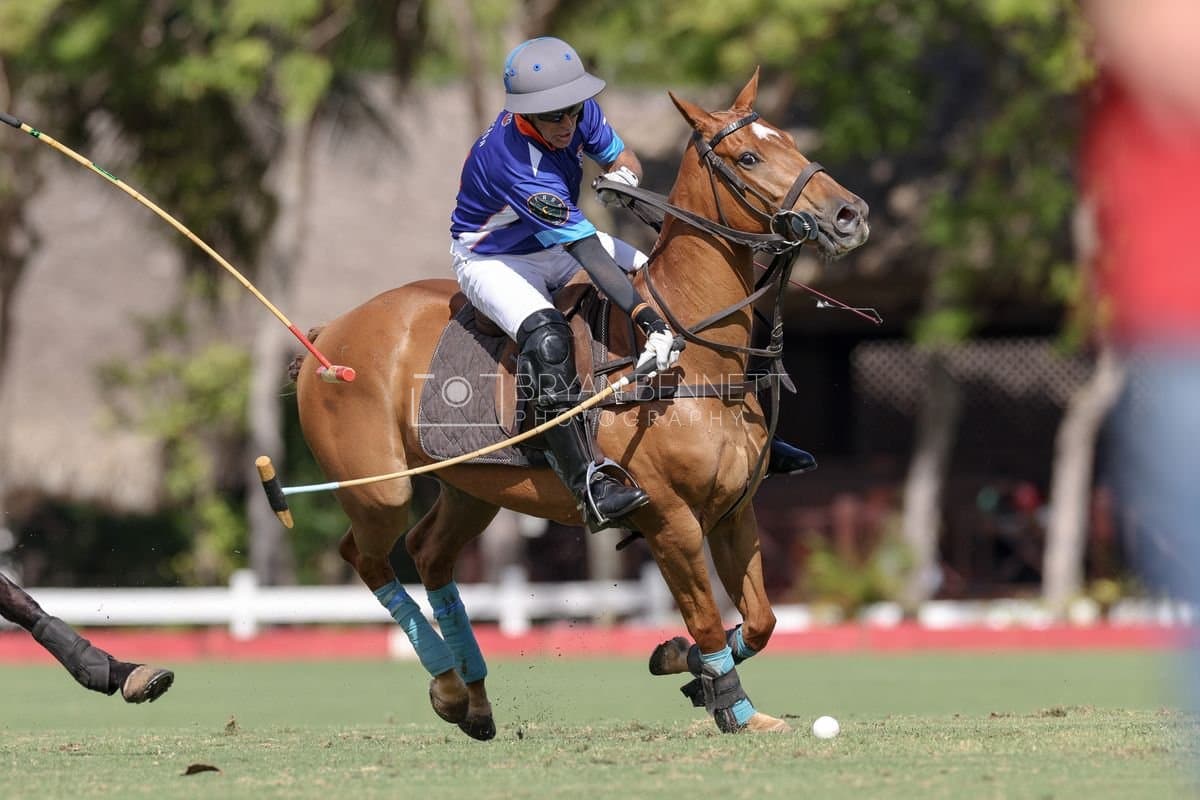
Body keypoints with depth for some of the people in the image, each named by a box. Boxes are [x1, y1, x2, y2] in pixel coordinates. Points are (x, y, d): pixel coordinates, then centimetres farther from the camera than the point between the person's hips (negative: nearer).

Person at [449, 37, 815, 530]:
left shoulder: (579, 112, -16)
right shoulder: (518, 166, -38)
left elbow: (619, 154, 4)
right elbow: (590, 256, -42)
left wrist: (624, 175, -22)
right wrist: (649, 323, -47)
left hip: (558, 242, 8)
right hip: (491, 260, -8)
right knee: (547, 337, -37)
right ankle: (587, 483, -40)